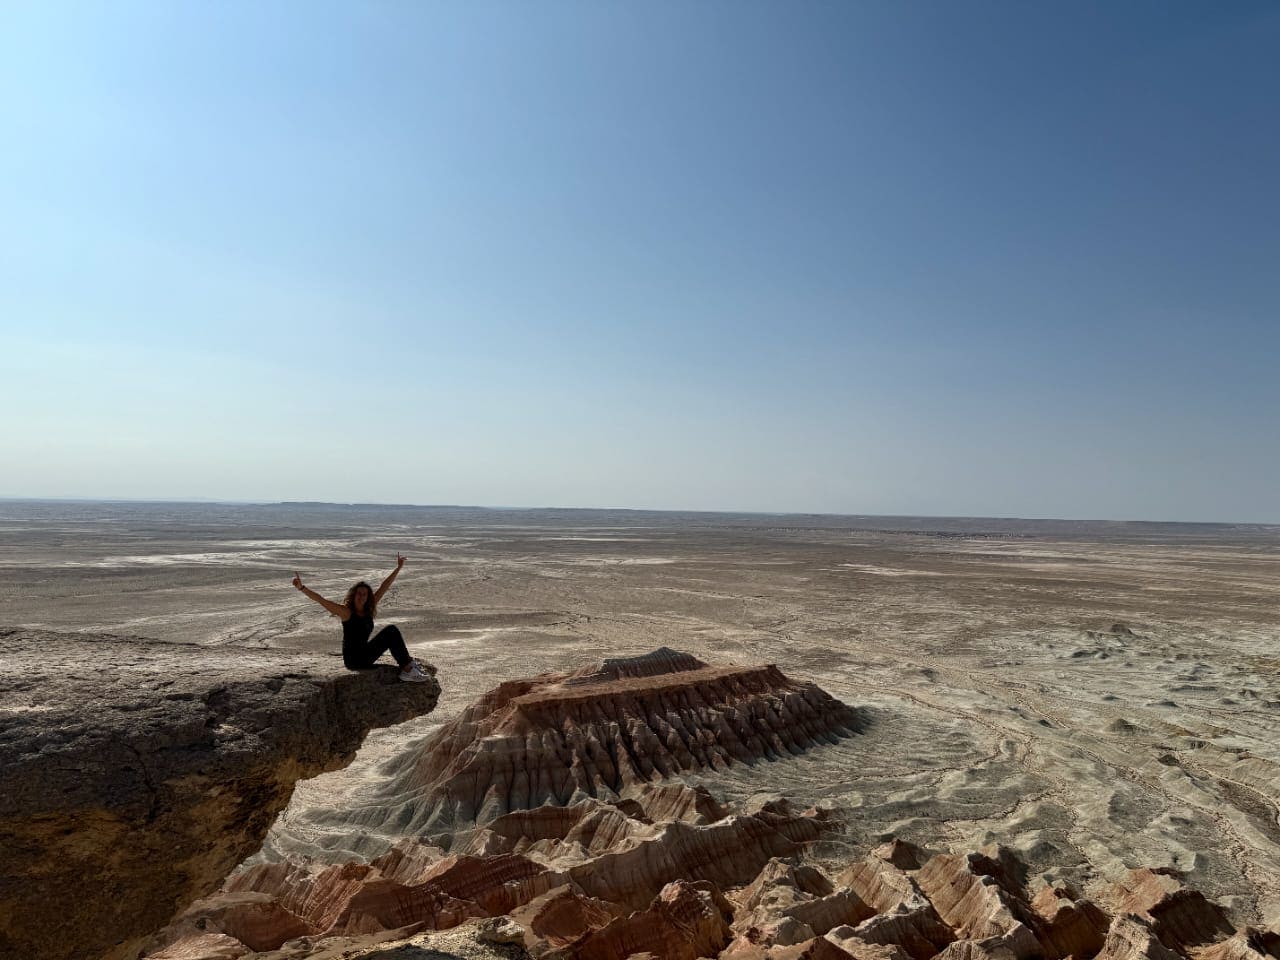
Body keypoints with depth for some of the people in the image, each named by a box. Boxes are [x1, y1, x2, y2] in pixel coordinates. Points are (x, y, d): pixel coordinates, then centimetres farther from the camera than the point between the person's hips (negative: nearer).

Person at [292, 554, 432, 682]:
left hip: (365, 655, 7)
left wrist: (398, 568, 14)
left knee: (392, 631, -6)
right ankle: (407, 669, -15)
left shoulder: (368, 610, 5)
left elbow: (384, 587, 9)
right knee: (391, 631, -16)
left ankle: (408, 664, -4)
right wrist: (302, 588, -34)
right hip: (353, 659, -7)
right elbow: (321, 600, -22)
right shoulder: (346, 611, -12)